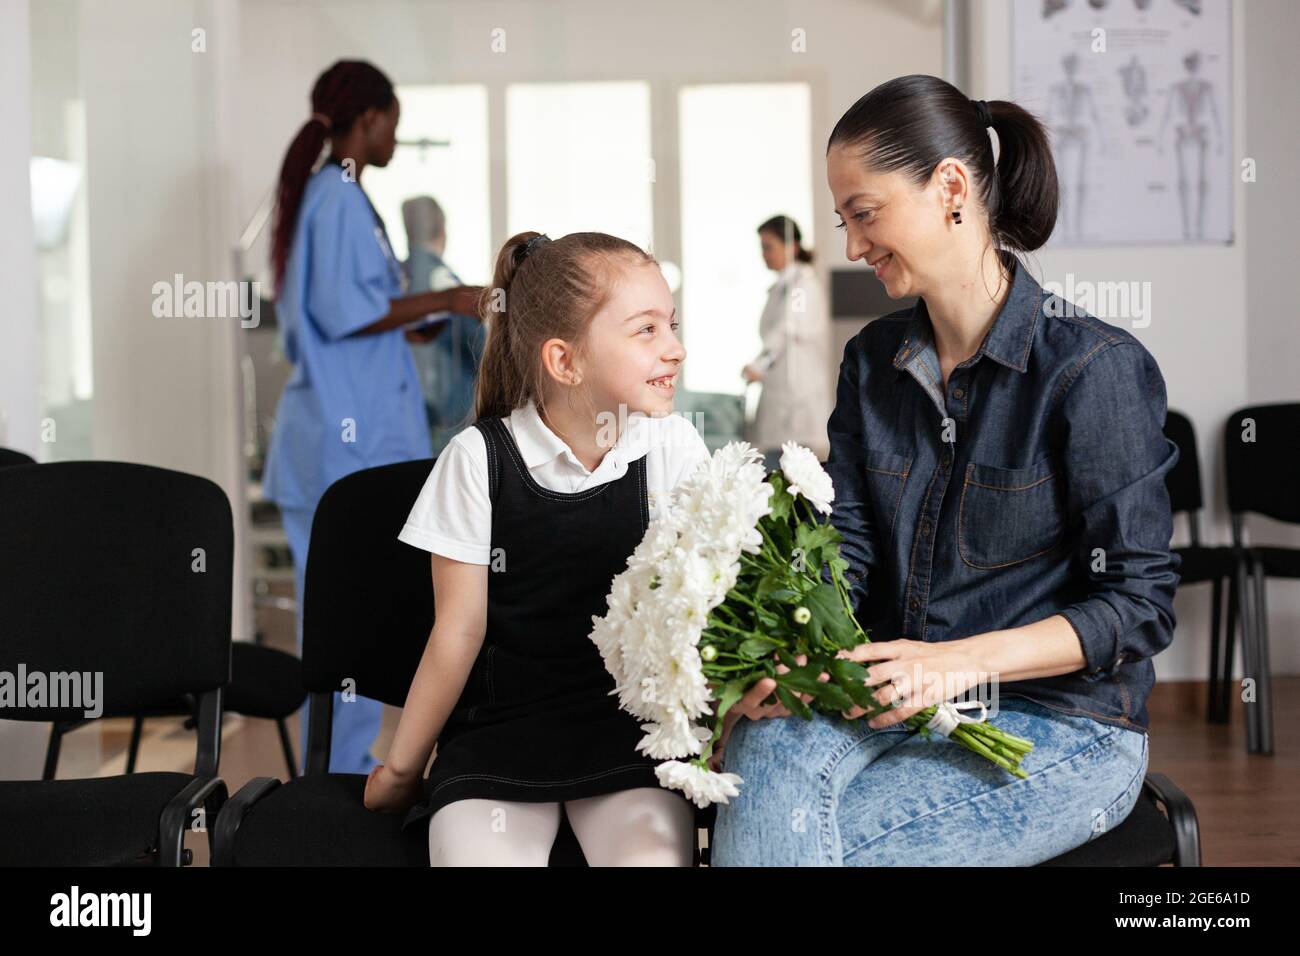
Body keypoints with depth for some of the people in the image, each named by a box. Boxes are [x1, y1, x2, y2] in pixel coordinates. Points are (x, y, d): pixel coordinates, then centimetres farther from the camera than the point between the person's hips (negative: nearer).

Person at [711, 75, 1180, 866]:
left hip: (1061, 726, -5)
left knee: (795, 839, -25)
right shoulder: (873, 361, 10)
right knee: (770, 750, -30)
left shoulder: (1096, 368, -11)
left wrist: (962, 661, -23)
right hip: (897, 703, 5)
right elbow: (845, 549, 3)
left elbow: (1141, 604, -11)